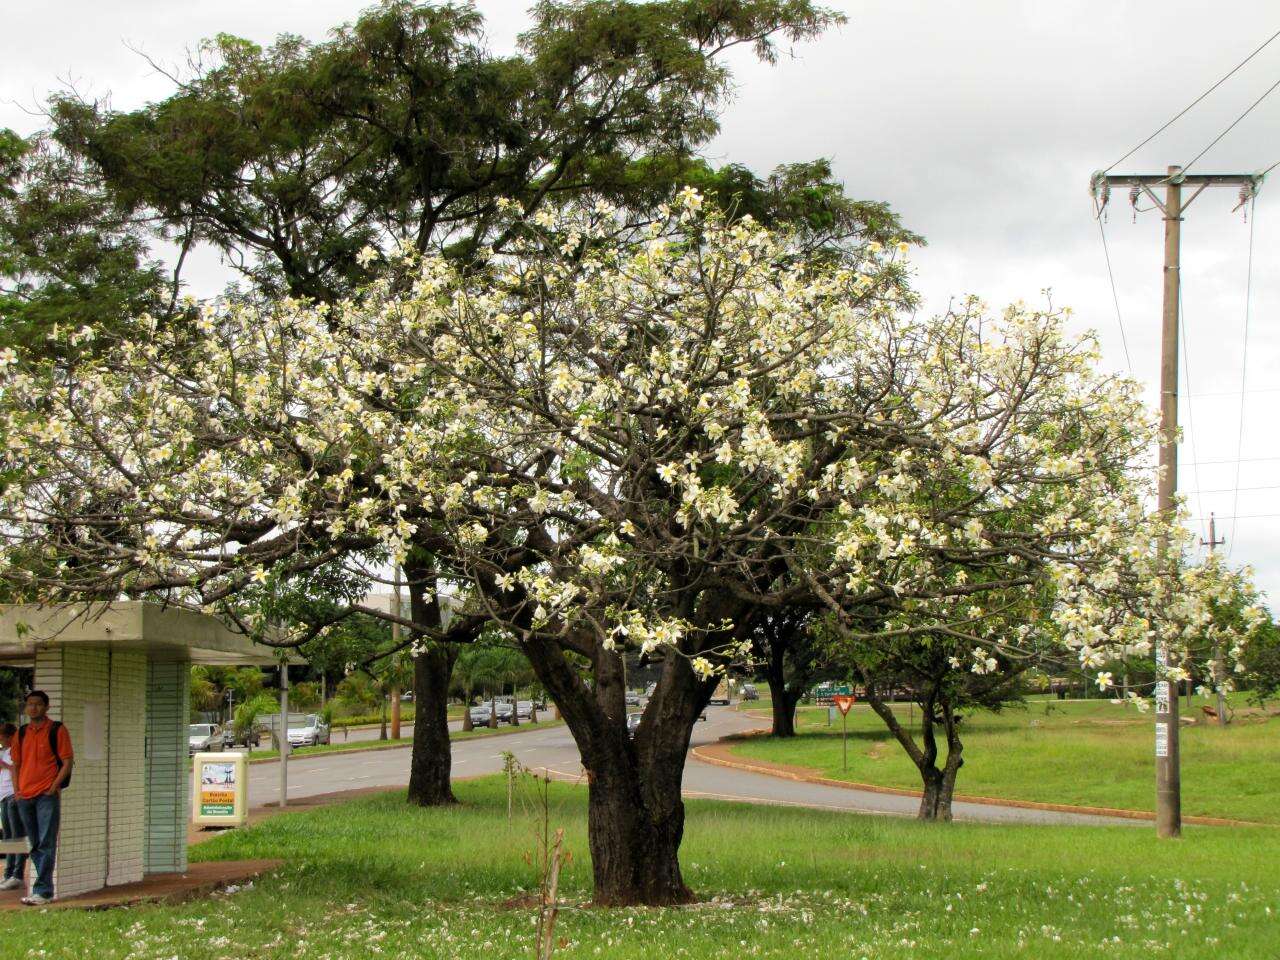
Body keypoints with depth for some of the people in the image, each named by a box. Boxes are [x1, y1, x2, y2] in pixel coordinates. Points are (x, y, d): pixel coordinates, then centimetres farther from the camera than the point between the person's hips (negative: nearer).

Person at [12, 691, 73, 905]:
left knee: (46, 844, -9)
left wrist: (53, 788, -12)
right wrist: (17, 789, 6)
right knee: (34, 845, 10)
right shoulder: (22, 733, 14)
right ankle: (45, 886, 17)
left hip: (47, 795, -6)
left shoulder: (57, 730, -2)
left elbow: (67, 762, -5)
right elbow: (16, 763, 20)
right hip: (24, 797, 6)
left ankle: (42, 891, -12)